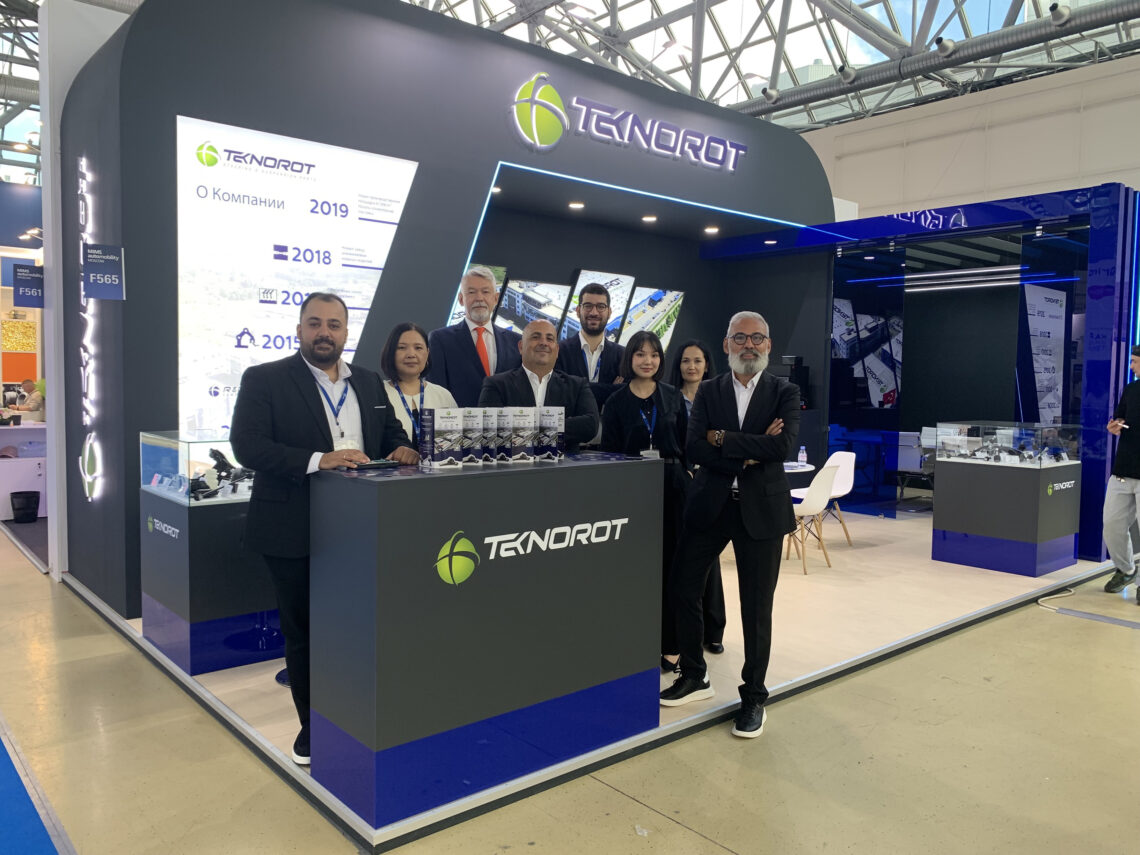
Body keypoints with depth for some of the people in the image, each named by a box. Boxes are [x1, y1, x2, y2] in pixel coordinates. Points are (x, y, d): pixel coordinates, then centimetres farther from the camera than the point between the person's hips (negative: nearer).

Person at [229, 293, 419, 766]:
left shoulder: (369, 382, 11)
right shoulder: (264, 380, -4)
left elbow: (391, 431, 19)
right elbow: (247, 445, -15)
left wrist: (400, 449, -6)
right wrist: (318, 459, -27)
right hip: (295, 532, -3)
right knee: (303, 633, 11)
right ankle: (312, 726, 30)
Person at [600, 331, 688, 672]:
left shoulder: (673, 396, 7)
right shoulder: (616, 401, 2)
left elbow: (685, 442, 8)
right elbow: (609, 451, 2)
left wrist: (683, 473, -2)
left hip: (671, 486, 1)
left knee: (670, 563, 3)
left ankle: (669, 644, 13)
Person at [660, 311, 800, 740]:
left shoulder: (784, 393, 1)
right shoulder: (708, 391, 6)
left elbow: (782, 446, -16)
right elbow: (694, 448, -7)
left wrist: (722, 438, -12)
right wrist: (749, 453, -16)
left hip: (761, 509, -2)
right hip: (710, 504, 3)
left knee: (756, 608, 4)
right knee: (683, 589, 7)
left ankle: (753, 696, 22)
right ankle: (693, 677, 29)